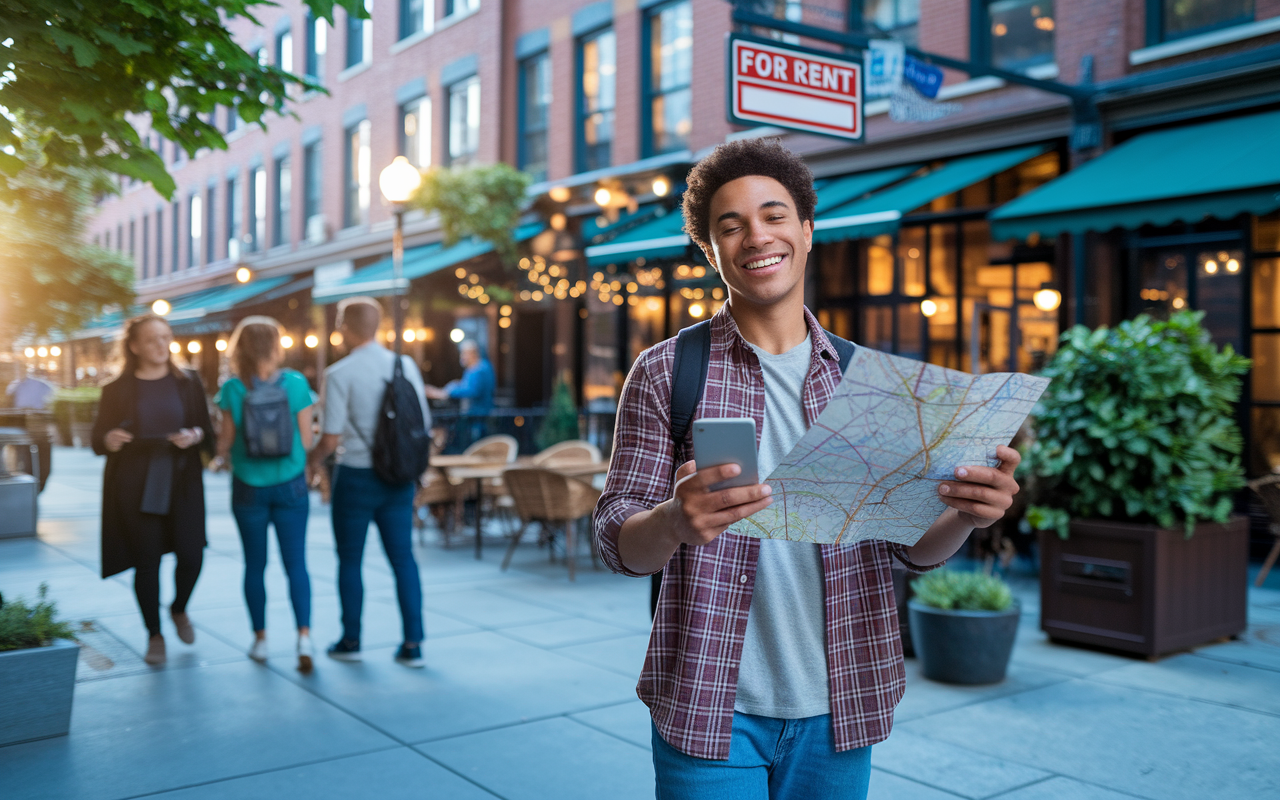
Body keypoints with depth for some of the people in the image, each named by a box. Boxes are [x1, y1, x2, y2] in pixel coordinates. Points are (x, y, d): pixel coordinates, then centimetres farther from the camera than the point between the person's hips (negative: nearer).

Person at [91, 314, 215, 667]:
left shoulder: (188, 382, 6)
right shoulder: (117, 389, 2)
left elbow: (207, 432, 7)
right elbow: (98, 440, 3)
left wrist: (196, 435, -15)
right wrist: (109, 440, -20)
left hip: (181, 482, 1)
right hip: (136, 487, -1)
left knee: (191, 555, -5)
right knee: (146, 561, 2)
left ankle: (179, 609, 27)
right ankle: (154, 635, 20)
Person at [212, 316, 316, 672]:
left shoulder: (233, 388, -8)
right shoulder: (296, 383, -8)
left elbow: (226, 439, -3)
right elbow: (306, 440, -5)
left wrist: (220, 458, 20)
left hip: (249, 486, 0)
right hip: (290, 484, 0)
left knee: (255, 565, 13)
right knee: (296, 563, 4)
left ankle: (260, 639, 21)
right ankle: (304, 636, -9)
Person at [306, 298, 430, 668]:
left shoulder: (340, 373, -12)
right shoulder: (406, 366, 0)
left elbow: (331, 438, -13)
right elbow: (423, 423, 4)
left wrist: (314, 458, 7)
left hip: (356, 475, -3)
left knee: (350, 559, 12)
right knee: (403, 557, 9)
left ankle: (351, 641, 22)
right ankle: (413, 644, 9)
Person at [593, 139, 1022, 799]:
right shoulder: (665, 372, -4)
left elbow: (913, 546, 6)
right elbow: (618, 543, -7)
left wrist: (963, 514, -16)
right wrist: (674, 522, -30)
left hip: (838, 710, 3)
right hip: (711, 709, -2)